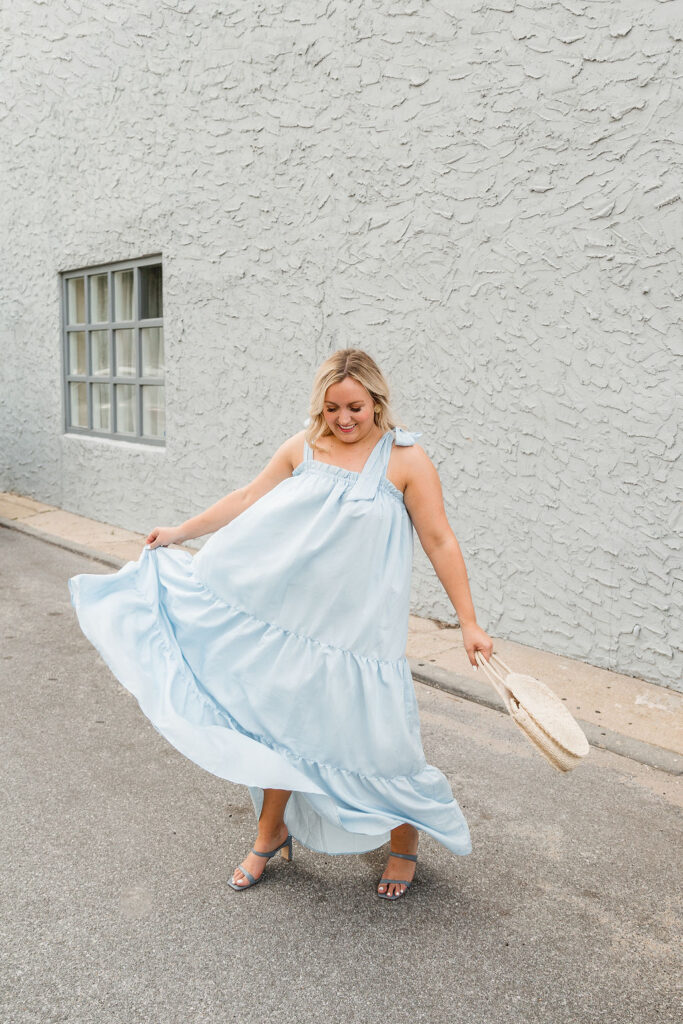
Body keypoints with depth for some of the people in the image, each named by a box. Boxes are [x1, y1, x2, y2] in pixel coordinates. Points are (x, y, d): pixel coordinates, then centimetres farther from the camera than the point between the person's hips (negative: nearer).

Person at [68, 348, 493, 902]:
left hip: (362, 629, -4)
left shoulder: (405, 459, -9)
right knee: (281, 721, 14)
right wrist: (180, 532, 17)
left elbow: (440, 542, -8)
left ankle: (405, 845, 30)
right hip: (295, 618, 4)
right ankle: (272, 835, 37)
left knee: (379, 738, 2)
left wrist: (469, 623, -10)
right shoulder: (304, 446, 2)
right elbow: (249, 499, 12)